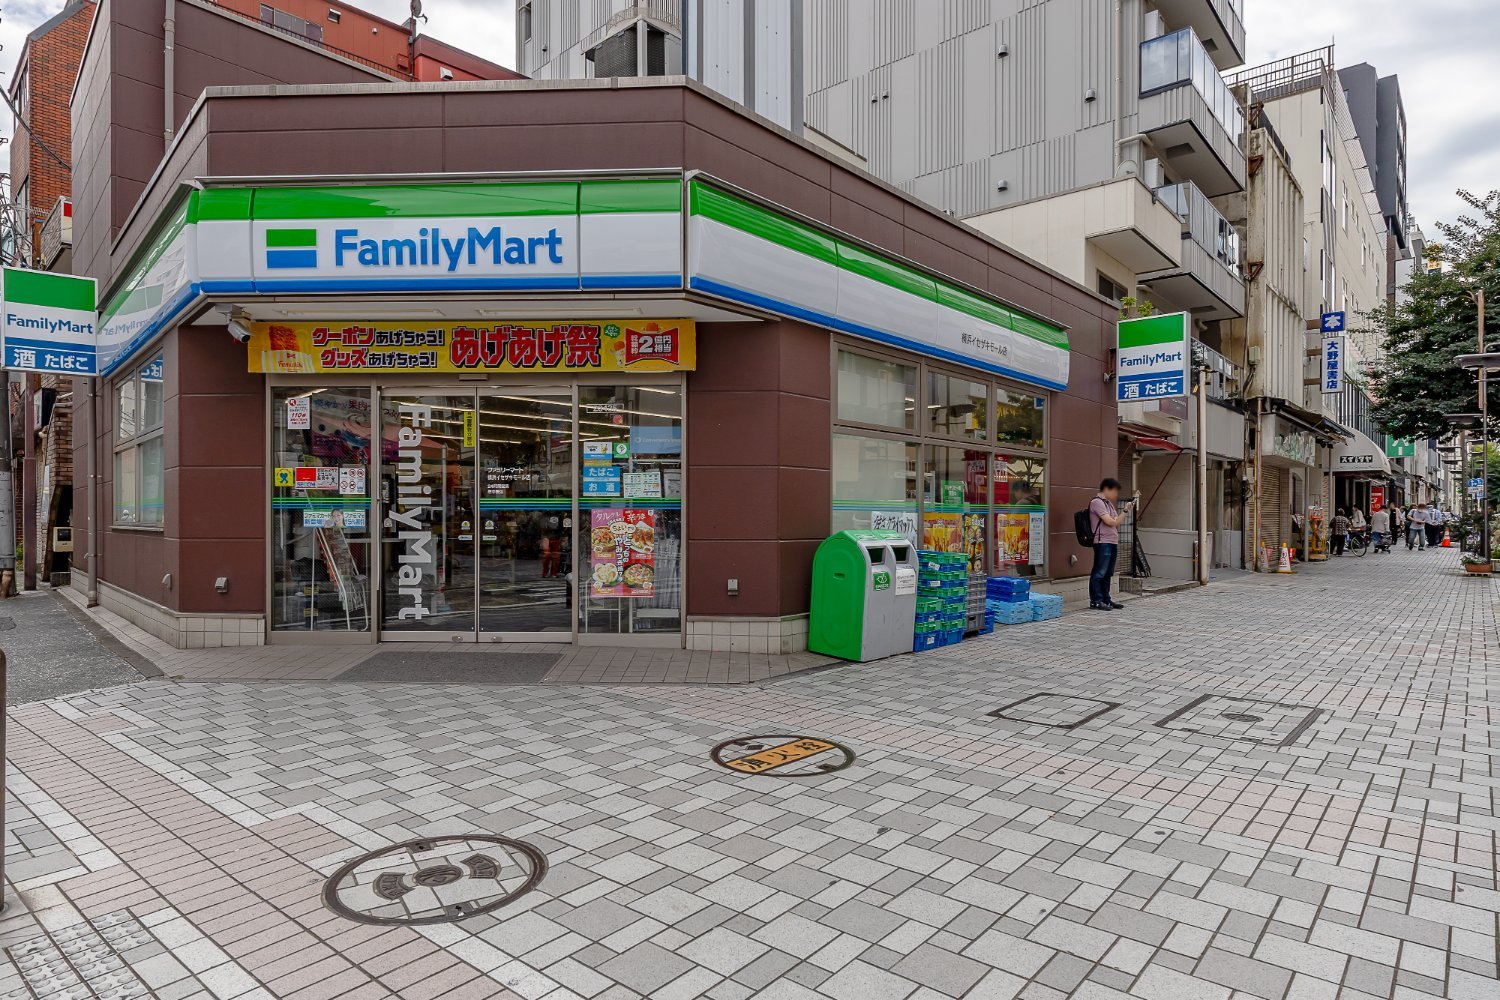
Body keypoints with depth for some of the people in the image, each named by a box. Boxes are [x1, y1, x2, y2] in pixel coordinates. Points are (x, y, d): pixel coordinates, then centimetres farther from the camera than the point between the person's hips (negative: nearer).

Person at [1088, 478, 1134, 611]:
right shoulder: (1096, 502, -9)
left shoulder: (1109, 503, 20)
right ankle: (1095, 601, -4)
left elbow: (1116, 522, 18)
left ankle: (1106, 599, 16)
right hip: (1102, 542, -9)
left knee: (1107, 573, 11)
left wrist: (1127, 510, 8)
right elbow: (1110, 521, -14)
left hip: (1112, 542, 9)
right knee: (1099, 573, -7)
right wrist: (1125, 510, -1)